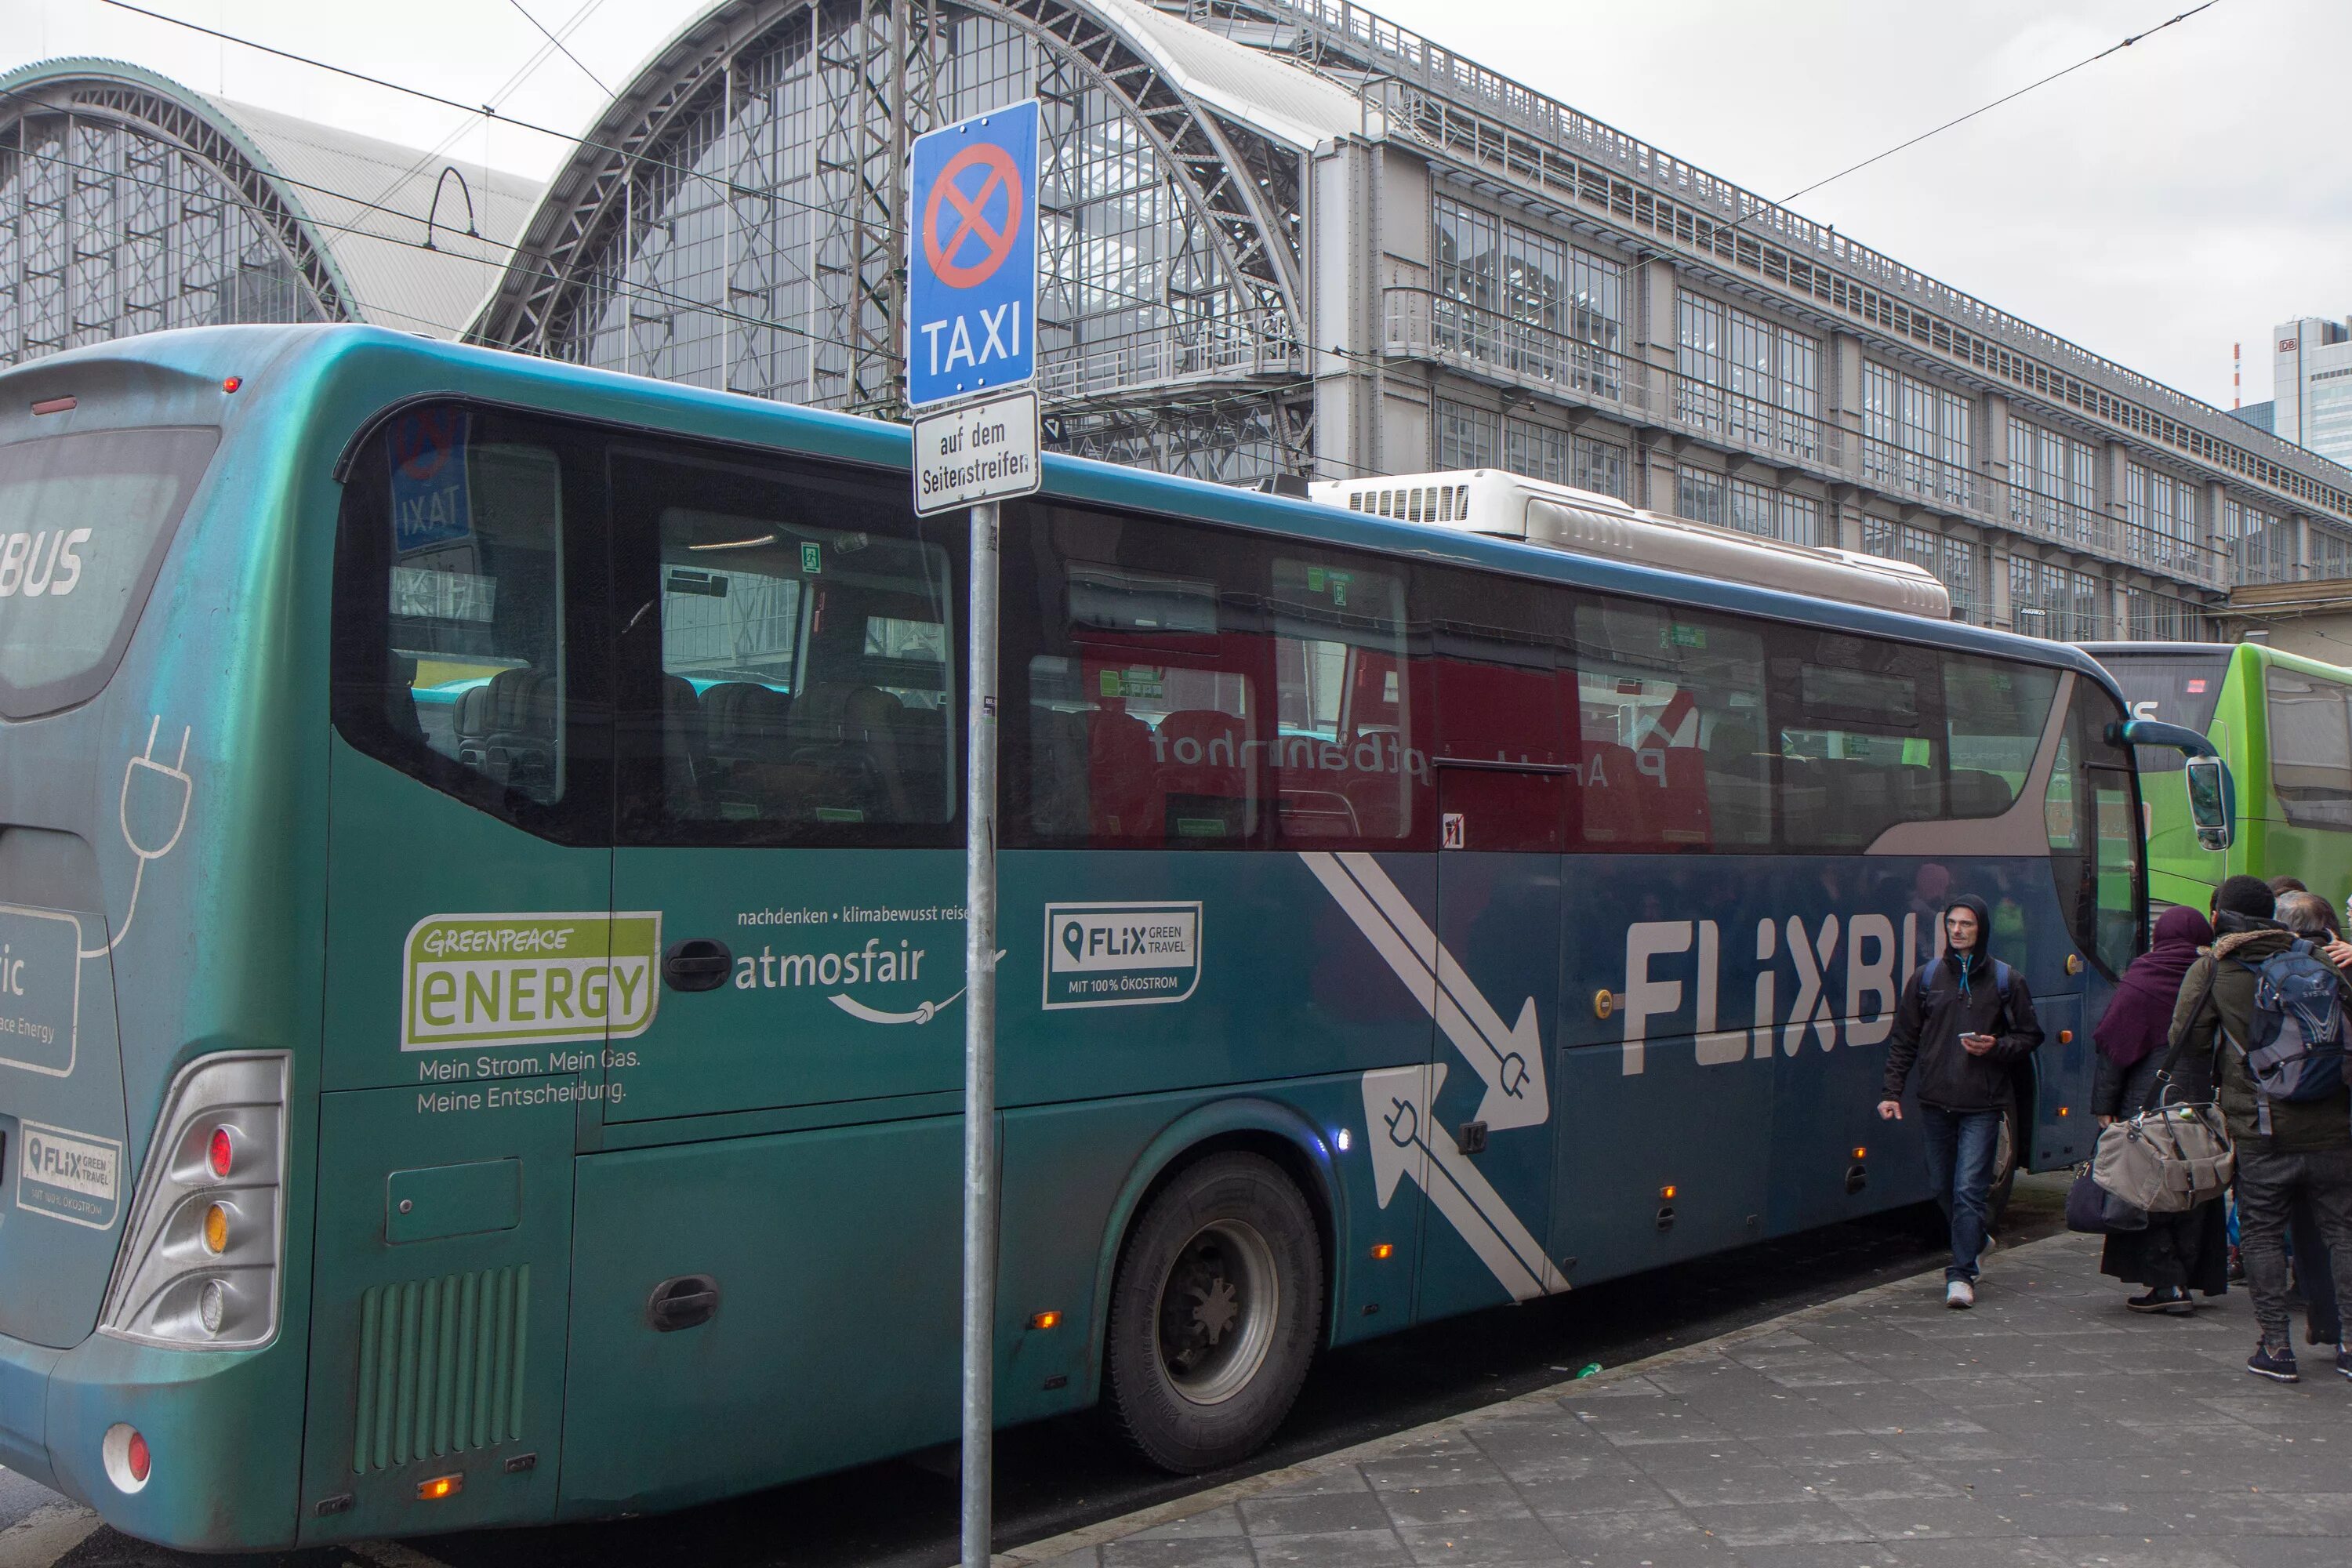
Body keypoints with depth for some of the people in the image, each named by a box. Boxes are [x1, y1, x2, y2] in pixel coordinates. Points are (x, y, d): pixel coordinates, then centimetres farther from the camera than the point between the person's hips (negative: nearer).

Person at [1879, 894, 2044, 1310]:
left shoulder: (2006, 981, 2)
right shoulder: (1926, 978, 7)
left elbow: (2029, 1036, 8)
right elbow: (1903, 1040, 9)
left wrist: (1996, 1047, -12)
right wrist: (1892, 1092, 2)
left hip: (1982, 1106, -3)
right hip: (1937, 1103, 3)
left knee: (1968, 1190, -9)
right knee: (1942, 1187, 13)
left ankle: (1962, 1273, -5)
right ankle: (1973, 1242, 38)